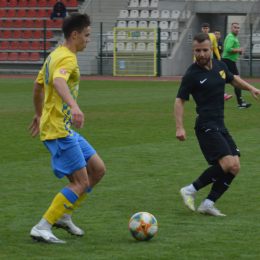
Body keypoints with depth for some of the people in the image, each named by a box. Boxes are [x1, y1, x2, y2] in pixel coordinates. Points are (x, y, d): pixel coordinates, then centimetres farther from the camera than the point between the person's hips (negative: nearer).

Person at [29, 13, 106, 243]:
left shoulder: (55, 55, 16)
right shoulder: (68, 58, -15)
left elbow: (38, 85, 29)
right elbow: (58, 81, -37)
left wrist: (39, 114, 41)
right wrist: (74, 107, -53)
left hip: (66, 129, 10)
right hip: (59, 130, -10)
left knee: (97, 169, 11)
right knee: (81, 183, -11)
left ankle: (63, 216, 17)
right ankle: (42, 228, -10)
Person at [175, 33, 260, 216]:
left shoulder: (220, 66, 10)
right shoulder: (192, 75, -9)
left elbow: (233, 79, 31)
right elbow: (180, 100, -5)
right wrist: (179, 127, -14)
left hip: (220, 126, 8)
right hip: (206, 126, -8)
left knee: (235, 167, 0)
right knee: (227, 163, -21)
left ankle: (208, 204, 4)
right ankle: (191, 191, -8)